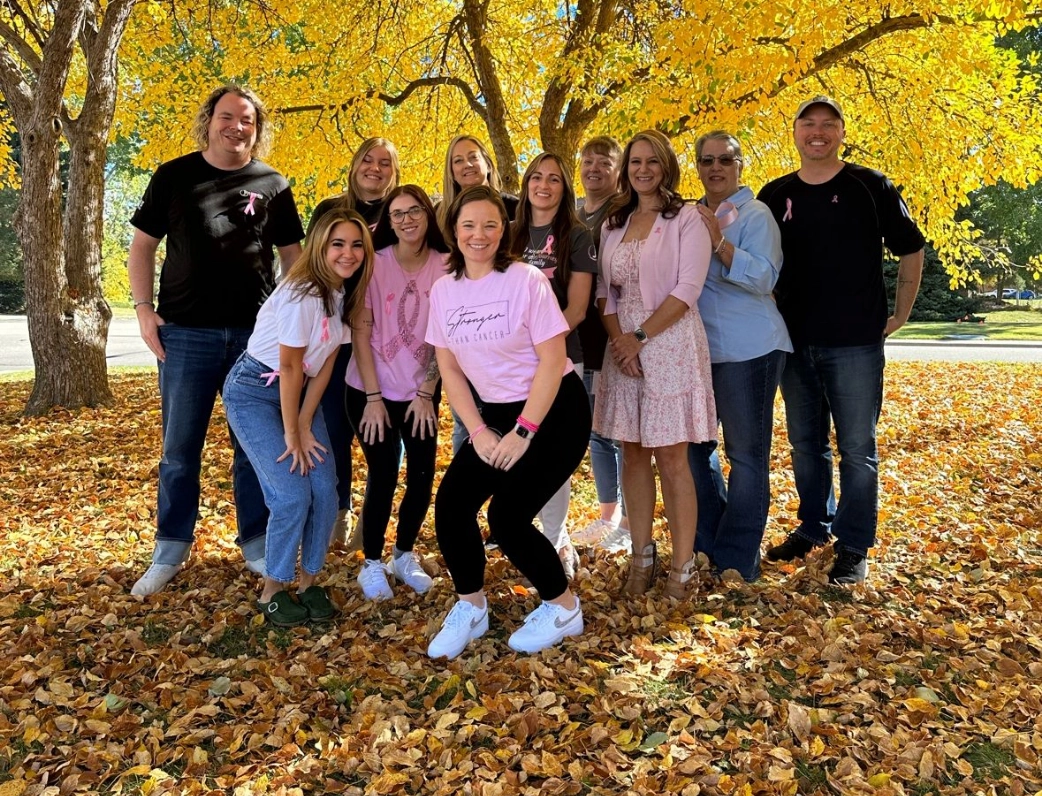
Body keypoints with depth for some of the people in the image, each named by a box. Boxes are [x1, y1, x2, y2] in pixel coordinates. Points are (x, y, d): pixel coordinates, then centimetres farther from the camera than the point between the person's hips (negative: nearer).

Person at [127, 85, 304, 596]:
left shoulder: (273, 185, 7)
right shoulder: (173, 176, 6)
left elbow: (291, 255, 11)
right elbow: (143, 246, 8)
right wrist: (144, 310, -4)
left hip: (257, 333, 1)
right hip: (186, 333, 0)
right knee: (179, 450, 6)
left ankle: (257, 545, 20)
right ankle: (170, 551, 19)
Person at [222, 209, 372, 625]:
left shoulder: (345, 293, -2)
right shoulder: (302, 293, -25)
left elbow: (325, 362, -2)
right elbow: (290, 366, -20)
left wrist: (305, 425, -7)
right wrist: (291, 435, -13)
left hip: (299, 391, 7)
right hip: (254, 391, -7)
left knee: (325, 492, -3)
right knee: (292, 494, -13)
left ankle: (309, 582, 17)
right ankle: (271, 592, 8)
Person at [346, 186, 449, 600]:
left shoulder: (445, 267, -6)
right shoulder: (374, 264, -10)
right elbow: (361, 333, -10)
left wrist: (426, 393, -5)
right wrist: (374, 398, -12)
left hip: (421, 392, 2)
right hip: (371, 390, -2)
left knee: (422, 476, 1)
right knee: (383, 476, -3)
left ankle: (404, 555, 24)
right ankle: (372, 564, 17)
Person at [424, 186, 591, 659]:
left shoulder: (526, 280, -14)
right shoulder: (444, 290, 1)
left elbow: (552, 360, -16)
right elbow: (450, 369, 4)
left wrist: (523, 433, -17)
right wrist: (478, 431, -6)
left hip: (554, 413, -5)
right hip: (496, 413, 5)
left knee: (507, 515, -14)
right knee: (451, 503, -8)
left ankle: (563, 608, 12)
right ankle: (470, 609, 15)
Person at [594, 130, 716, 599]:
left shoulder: (685, 219, -1)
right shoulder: (613, 224, 14)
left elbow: (687, 289, -10)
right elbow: (604, 289, 9)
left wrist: (641, 336, -13)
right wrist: (618, 337, -8)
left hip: (670, 344, -5)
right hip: (624, 346, 5)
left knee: (671, 458, -4)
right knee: (633, 453, 7)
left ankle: (683, 568, 4)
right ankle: (641, 558, 17)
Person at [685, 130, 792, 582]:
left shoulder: (755, 214, -5)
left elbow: (763, 277, -18)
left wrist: (719, 242, -27)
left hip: (748, 350, -7)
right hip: (700, 349, 7)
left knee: (745, 454, 1)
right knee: (691, 445, 12)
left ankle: (738, 562, 11)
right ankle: (707, 543, 28)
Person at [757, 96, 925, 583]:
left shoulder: (870, 186, -1)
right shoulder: (775, 195, 7)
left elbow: (911, 250, 5)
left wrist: (901, 315, 2)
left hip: (855, 342, -3)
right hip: (794, 342, 4)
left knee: (856, 447, 1)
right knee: (805, 443, 13)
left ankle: (854, 546, 13)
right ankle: (813, 528, 29)